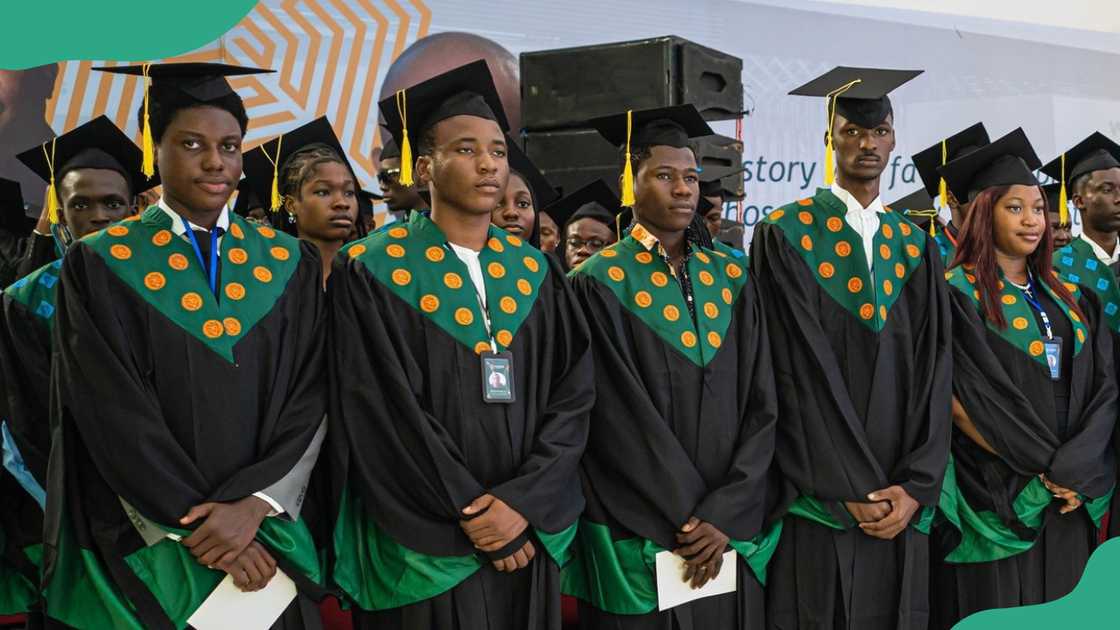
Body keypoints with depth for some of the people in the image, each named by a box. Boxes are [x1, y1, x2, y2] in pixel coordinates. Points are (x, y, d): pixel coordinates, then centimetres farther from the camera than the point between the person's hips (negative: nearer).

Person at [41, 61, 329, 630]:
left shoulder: (289, 264, 5)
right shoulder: (101, 267, -2)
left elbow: (310, 398, -2)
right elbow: (115, 417, -9)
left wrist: (255, 503, -14)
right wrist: (198, 524, -15)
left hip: (267, 544, 2)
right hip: (148, 551, -2)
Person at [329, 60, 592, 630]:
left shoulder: (536, 274, 5)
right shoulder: (372, 273, -7)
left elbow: (573, 396, -1)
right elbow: (383, 415, -12)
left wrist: (523, 502, -14)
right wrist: (475, 519, -14)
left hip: (527, 544, 4)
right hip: (425, 553, -3)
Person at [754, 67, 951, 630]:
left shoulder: (916, 247, 11)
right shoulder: (786, 236, -3)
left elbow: (934, 369, 5)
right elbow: (795, 371, -10)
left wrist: (914, 487, -8)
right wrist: (848, 491, -14)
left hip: (899, 500, 4)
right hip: (817, 498, -4)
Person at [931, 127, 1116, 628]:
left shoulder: (1066, 299, 13)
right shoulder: (959, 295, -6)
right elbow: (967, 399, -14)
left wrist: (1075, 470, -10)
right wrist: (1043, 468, -12)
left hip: (1067, 506, 6)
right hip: (995, 498, -5)